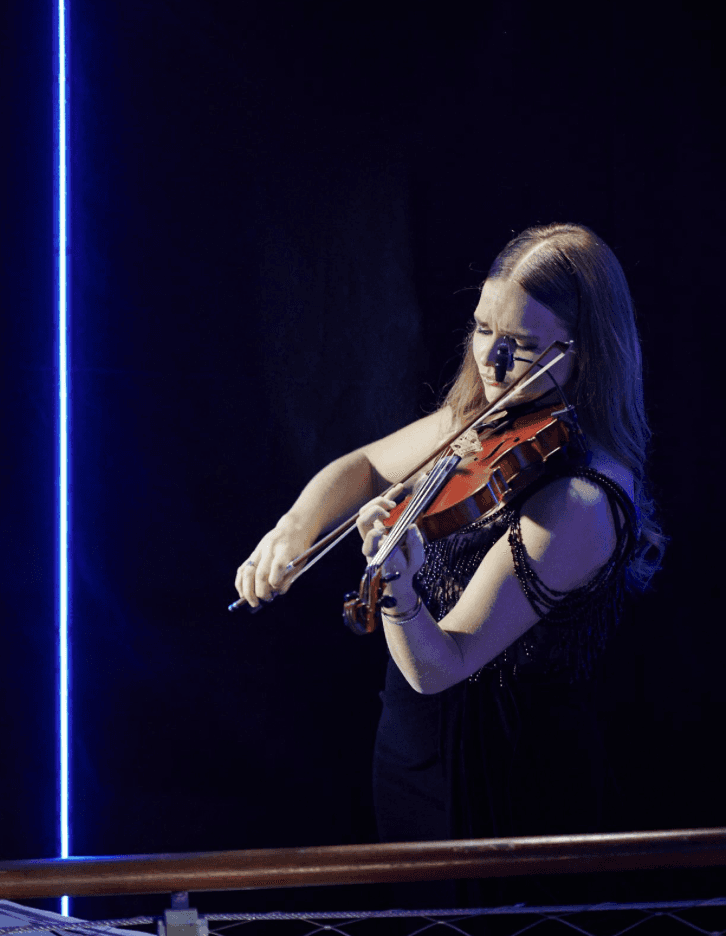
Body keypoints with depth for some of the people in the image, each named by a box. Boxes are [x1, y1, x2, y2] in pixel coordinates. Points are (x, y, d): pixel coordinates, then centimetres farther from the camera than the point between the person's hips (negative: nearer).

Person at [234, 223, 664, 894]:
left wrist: (397, 581, -47)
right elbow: (367, 467, 13)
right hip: (417, 746, 8)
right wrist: (296, 525, -6)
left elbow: (438, 667, -29)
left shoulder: (580, 503, -28)